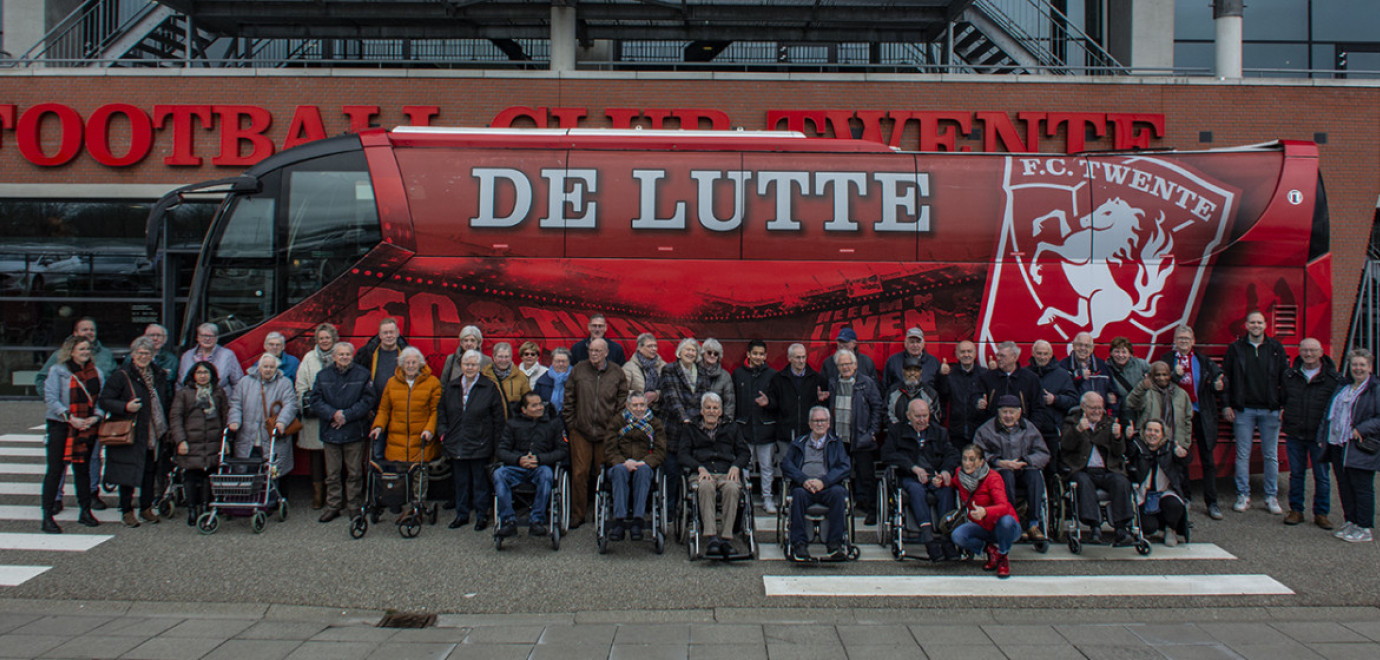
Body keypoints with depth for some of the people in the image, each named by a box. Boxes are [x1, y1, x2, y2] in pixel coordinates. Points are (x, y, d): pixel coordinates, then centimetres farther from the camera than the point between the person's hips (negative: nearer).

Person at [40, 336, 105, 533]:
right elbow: (51, 398, -9)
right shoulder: (58, 370, -2)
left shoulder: (96, 372, 11)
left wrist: (96, 416, -7)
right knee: (55, 470, -7)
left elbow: (101, 399, 11)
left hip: (87, 427, 4)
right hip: (61, 426, -4)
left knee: (83, 469, 12)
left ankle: (85, 511, 20)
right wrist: (70, 418, -16)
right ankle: (47, 517, -5)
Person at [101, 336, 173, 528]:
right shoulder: (121, 376, -6)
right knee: (128, 472, -1)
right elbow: (104, 401, -9)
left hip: (153, 434, 5)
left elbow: (167, 398, 23)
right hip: (129, 434, -5)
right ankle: (127, 511, 11)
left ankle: (146, 508, 24)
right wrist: (125, 407, -25)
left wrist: (164, 425, 14)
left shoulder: (158, 375, 11)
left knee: (150, 471, 12)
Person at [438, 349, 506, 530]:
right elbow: (442, 413, 17)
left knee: (480, 481, 4)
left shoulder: (490, 387, -3)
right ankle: (461, 514, 24)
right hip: (456, 445, 4)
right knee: (460, 481, 12)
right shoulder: (450, 388, 9)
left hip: (480, 445, -4)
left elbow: (499, 417, -3)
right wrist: (443, 433, 3)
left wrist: (495, 443, -6)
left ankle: (481, 516, 15)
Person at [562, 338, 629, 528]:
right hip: (580, 432, 0)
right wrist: (571, 424, 3)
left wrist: (614, 427, -2)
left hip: (606, 433, 0)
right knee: (579, 473, -2)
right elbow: (569, 400, 10)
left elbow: (622, 403, 6)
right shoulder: (578, 370, 7)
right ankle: (577, 515, 8)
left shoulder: (617, 374, 5)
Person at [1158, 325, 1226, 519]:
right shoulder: (1167, 359, 5)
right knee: (1180, 459, 6)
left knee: (1208, 459, 1)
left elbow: (1217, 378, 7)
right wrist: (1175, 375, -18)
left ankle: (1211, 502, 6)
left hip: (1202, 414, 1)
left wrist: (1218, 385, -15)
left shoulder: (1203, 360, 8)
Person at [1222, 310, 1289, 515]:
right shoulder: (1235, 348, 5)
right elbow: (1225, 377, 6)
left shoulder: (1276, 348, 6)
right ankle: (1243, 496, 10)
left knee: (1271, 455, 5)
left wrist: (1285, 406, 0)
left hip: (1270, 411, 1)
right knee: (1243, 454, 3)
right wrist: (1226, 405, 0)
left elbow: (1285, 379, 7)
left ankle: (1271, 497, 14)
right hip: (1243, 411, -1)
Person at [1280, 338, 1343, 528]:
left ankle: (1321, 513, 15)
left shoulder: (1334, 378, -2)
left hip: (1319, 436, -2)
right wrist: (1284, 415, 4)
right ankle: (1296, 510, 19)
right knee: (1296, 474, 9)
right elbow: (1282, 398, 17)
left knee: (1322, 476, 4)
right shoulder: (1289, 375, 6)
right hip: (1294, 434, 2)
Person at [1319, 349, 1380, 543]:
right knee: (1344, 487, 12)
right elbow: (1329, 414, 20)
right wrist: (1323, 437, 14)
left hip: (1360, 450, -7)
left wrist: (1361, 429, -20)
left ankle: (1364, 529, 6)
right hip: (1338, 446, 7)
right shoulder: (1343, 388, 16)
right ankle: (1350, 522, 23)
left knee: (1362, 487, -1)